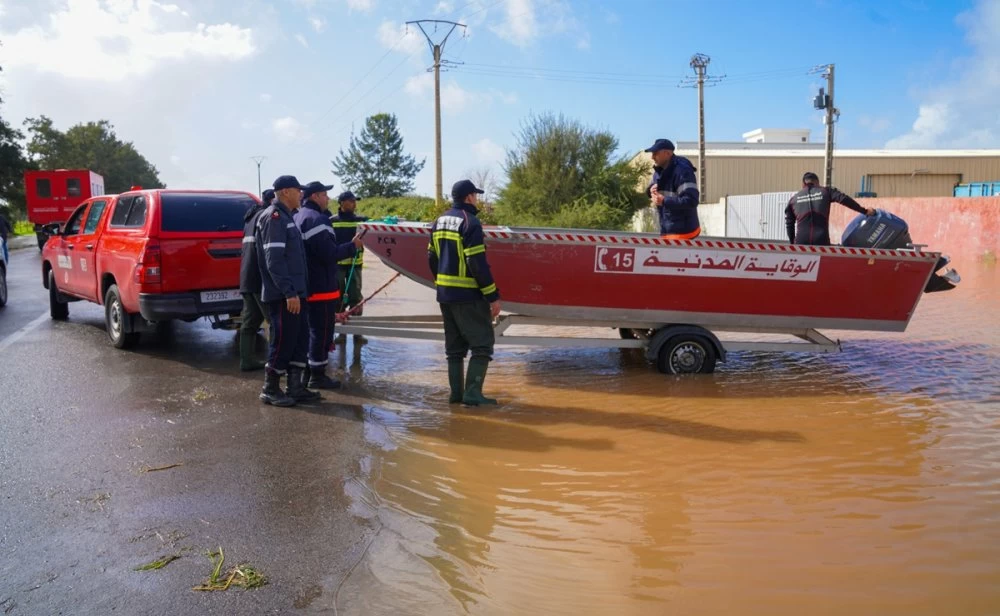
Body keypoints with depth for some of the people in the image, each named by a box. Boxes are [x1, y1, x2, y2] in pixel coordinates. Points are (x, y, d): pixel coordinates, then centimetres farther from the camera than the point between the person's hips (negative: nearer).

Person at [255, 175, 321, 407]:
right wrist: (289, 292, -23)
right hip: (282, 295, -10)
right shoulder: (274, 217, -13)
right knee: (282, 341, -3)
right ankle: (270, 390, 9)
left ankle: (295, 387, 19)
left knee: (299, 339, 12)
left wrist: (296, 291, 17)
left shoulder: (285, 217, 18)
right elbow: (274, 260, -21)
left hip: (293, 293, 10)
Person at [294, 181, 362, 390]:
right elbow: (329, 253, -23)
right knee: (322, 332, -2)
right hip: (320, 287, -10)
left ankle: (306, 371, 25)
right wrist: (352, 246, -11)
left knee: (311, 330, 18)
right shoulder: (316, 219, -16)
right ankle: (317, 375, 3)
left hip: (306, 285, 10)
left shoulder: (299, 218, 17)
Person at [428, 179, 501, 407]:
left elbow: (432, 257, 15)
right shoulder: (470, 222, -14)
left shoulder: (440, 221, 11)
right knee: (482, 344, -1)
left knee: (454, 346, 15)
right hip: (468, 296, -8)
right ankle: (472, 392, -5)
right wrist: (493, 296, -15)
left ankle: (456, 392, 17)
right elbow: (477, 263, -19)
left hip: (445, 294, 8)